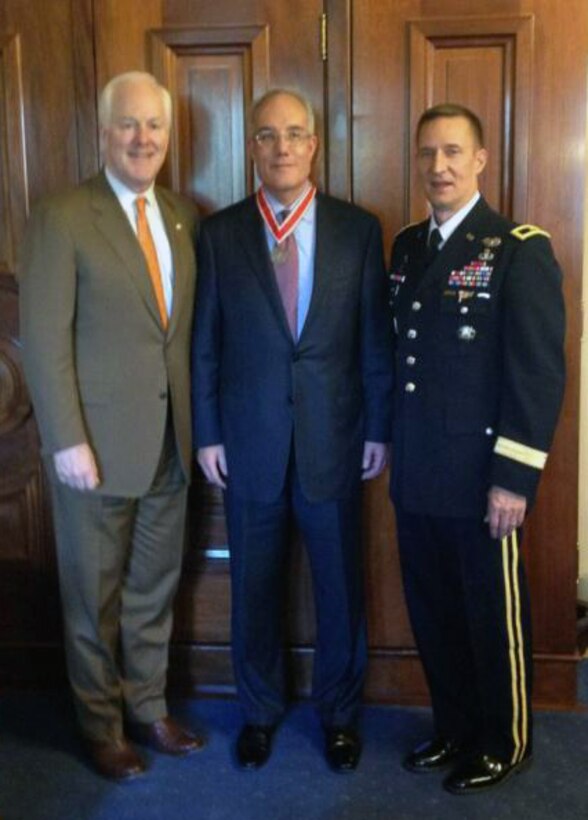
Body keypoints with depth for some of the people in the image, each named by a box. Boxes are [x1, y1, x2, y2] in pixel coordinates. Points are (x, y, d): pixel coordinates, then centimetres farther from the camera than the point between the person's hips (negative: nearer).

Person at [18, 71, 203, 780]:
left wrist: (196, 423, 6)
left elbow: (190, 325, 9)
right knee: (94, 595, 11)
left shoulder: (182, 216, 7)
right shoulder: (61, 218, -10)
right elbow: (44, 339, -13)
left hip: (170, 444, 5)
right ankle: (101, 726, 30)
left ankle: (147, 708, 37)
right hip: (98, 445, -5)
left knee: (154, 588, 18)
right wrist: (67, 442, -16)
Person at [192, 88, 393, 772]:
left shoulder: (358, 229, 0)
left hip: (334, 440, 0)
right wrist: (207, 434, 0)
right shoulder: (219, 233, 1)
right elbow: (205, 345, 2)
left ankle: (339, 712, 33)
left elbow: (376, 339, 1)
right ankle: (259, 710, 35)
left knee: (340, 584, 11)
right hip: (250, 443, 1)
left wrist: (378, 429, -1)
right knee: (254, 586, 13)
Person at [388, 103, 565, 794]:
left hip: (479, 478, -6)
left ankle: (504, 744, 31)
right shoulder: (407, 246, 11)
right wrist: (394, 449, 10)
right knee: (432, 612, 16)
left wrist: (515, 479, -16)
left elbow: (540, 372, -13)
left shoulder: (519, 250, -10)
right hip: (415, 477, 6)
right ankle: (454, 730, 37)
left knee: (493, 616, 9)